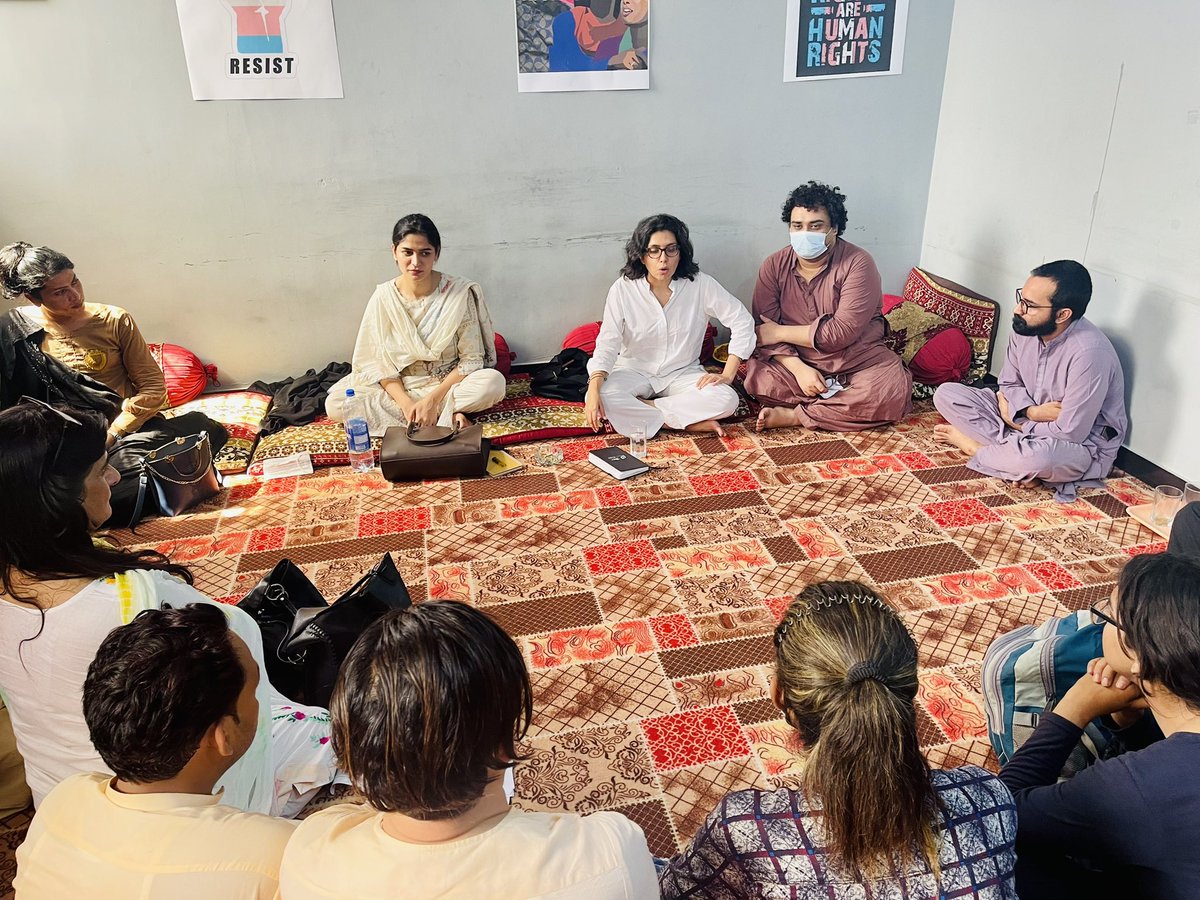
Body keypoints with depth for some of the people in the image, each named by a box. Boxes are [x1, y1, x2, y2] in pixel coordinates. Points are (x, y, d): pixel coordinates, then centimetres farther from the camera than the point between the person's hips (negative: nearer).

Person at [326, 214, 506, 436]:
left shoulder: (459, 293, -14)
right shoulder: (383, 298, -9)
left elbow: (471, 358, -12)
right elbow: (378, 363, -6)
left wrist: (432, 399, -22)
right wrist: (406, 403, -23)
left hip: (449, 383, -3)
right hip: (399, 388, 3)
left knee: (493, 382, -33)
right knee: (334, 404, -22)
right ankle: (446, 413, -20)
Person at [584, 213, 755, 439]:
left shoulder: (700, 285, -10)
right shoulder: (623, 289, -11)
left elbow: (742, 321, -7)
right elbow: (608, 343, -18)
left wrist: (727, 375, -14)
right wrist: (594, 388, -33)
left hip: (682, 373, 1)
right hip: (634, 371, -1)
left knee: (726, 400, -28)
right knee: (602, 399, -32)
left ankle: (637, 411, -19)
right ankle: (690, 423, -21)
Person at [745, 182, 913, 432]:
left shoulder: (858, 263, -14)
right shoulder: (774, 266, -3)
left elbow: (842, 332, -22)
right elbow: (764, 331, -8)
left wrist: (779, 332, -15)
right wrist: (798, 368, -25)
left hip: (859, 362, -1)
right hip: (797, 361, 2)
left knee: (892, 392, -30)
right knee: (758, 376, -27)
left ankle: (794, 415, -20)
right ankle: (845, 409, -17)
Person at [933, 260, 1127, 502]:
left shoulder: (1088, 353, -32)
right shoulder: (1025, 329, -10)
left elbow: (1070, 433, -28)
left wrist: (1018, 419, -13)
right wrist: (1030, 411, -17)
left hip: (1083, 444, -6)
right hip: (1027, 419, 6)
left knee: (1035, 456, -41)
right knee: (946, 394, -7)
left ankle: (973, 444, -10)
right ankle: (1011, 449, -12)